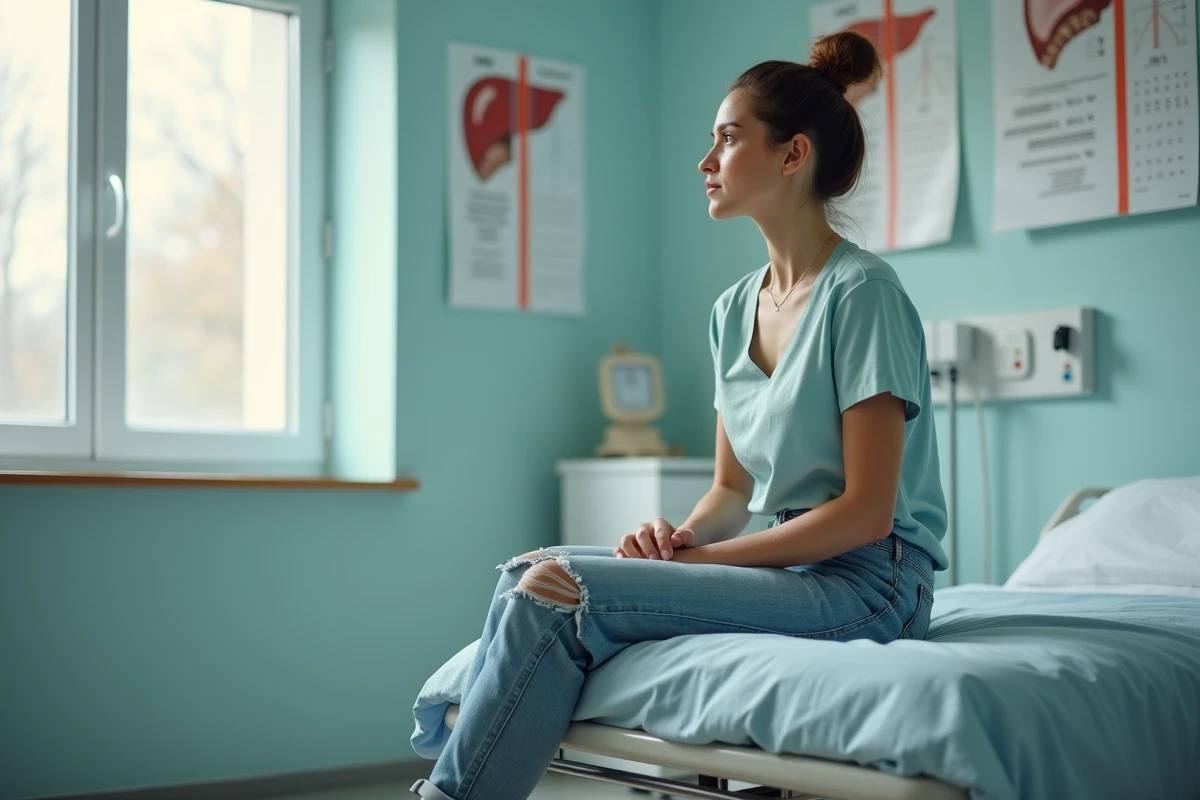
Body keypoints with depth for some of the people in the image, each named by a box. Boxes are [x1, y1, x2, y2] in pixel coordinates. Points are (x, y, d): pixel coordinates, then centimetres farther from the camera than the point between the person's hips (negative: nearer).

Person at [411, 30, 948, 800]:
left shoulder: (861, 292, -11)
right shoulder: (734, 309, 13)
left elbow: (865, 512, -15)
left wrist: (695, 559, -16)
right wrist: (682, 534, -6)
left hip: (866, 581, -7)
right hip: (781, 561, 7)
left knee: (556, 594, -21)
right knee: (532, 571, -11)